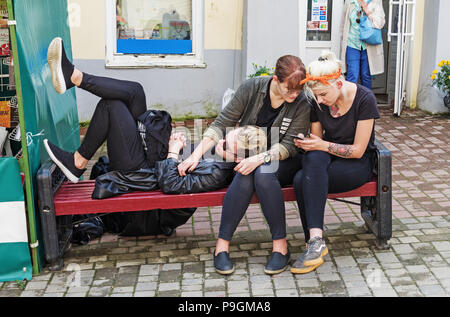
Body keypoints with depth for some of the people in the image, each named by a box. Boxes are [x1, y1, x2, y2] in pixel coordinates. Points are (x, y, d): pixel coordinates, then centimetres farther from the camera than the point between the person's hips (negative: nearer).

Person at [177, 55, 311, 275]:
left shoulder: (302, 104, -12)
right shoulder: (252, 88, -9)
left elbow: (289, 145, -16)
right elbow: (221, 124, -7)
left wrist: (260, 158, -33)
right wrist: (197, 154, -16)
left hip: (282, 161, -1)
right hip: (247, 156, 1)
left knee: (263, 173, -35)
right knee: (245, 176, -33)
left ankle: (280, 245, -27)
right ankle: (222, 245, -25)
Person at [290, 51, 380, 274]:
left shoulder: (364, 99, -16)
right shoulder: (319, 102, -2)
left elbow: (357, 150, -15)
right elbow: (317, 139, 7)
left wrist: (322, 145, -25)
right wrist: (306, 143, -16)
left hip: (357, 164, -4)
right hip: (327, 159, 5)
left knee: (302, 180, -32)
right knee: (313, 158, -35)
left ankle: (314, 242, -30)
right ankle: (315, 241, -36)